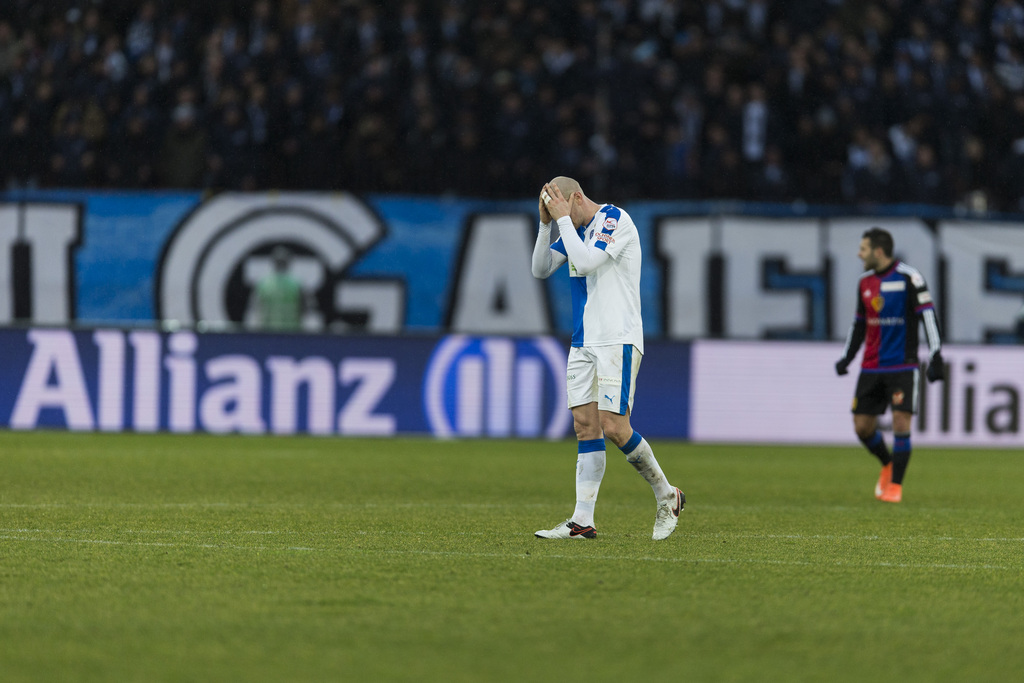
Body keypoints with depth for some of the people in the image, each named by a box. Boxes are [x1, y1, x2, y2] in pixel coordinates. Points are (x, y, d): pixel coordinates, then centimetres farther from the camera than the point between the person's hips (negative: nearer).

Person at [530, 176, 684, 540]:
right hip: (584, 343, 8)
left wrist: (563, 217, -16)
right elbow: (541, 268, 11)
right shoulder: (575, 231, 15)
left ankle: (667, 496, 6)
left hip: (618, 341, -8)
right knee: (585, 425, 1)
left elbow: (585, 263, -22)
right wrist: (546, 223, 0)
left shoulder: (615, 220, -11)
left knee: (614, 427, -13)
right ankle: (582, 521, -3)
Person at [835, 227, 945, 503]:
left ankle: (895, 485, -1)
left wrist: (936, 357, -16)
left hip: (903, 367, -6)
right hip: (871, 368, 6)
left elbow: (928, 315, -10)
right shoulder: (865, 282, 11)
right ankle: (888, 466, 28)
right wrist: (847, 357, 15)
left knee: (901, 423, -13)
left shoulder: (908, 277, -9)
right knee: (862, 427, 2)